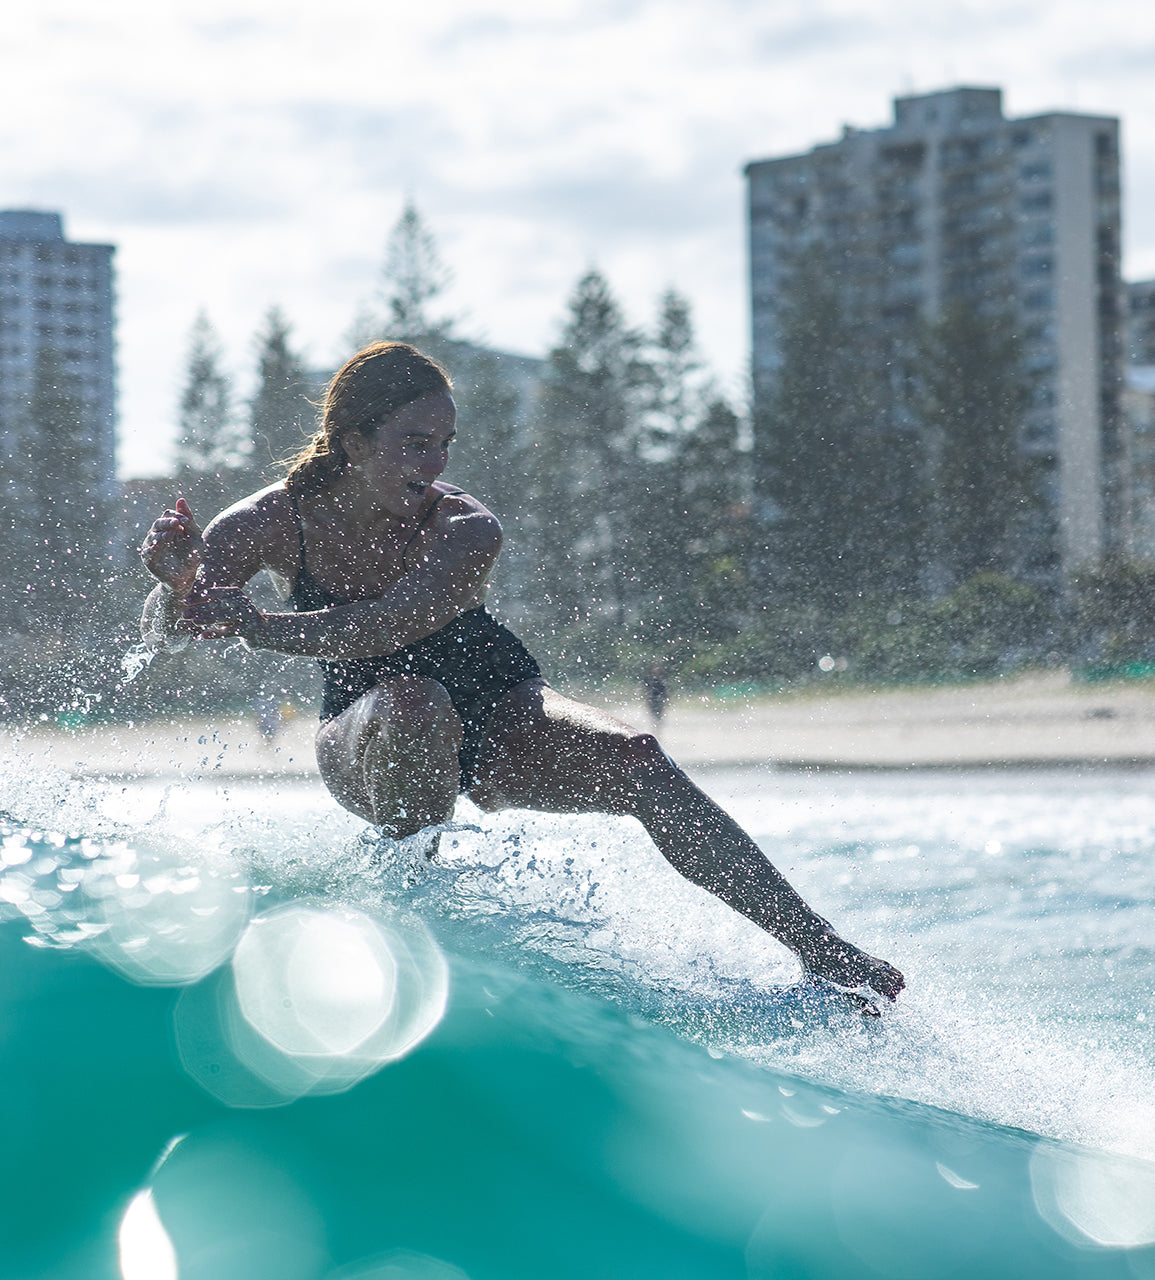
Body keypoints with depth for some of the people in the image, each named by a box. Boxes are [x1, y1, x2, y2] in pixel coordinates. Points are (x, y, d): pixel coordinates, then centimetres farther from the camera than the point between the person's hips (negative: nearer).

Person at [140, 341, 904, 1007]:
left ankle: (817, 945, -21)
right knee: (415, 705, -39)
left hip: (496, 714, 0)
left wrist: (261, 628, -51)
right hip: (368, 739, 0)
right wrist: (180, 583, -46)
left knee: (636, 762, -25)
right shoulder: (280, 521, -17)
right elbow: (169, 623, -22)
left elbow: (390, 626, -39)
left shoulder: (467, 530, -23)